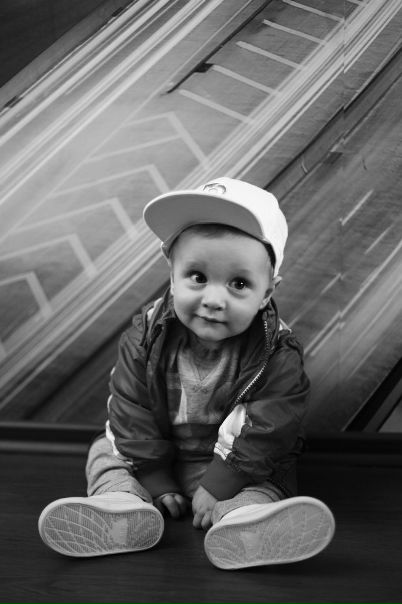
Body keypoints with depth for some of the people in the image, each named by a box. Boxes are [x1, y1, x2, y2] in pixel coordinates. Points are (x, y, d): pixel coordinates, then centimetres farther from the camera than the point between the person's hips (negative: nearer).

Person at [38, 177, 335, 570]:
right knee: (105, 450, -7)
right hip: (160, 455, 3)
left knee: (265, 485, -24)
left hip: (236, 465, -2)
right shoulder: (147, 335, -17)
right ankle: (124, 506, -33)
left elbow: (264, 430, -21)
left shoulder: (277, 356, -23)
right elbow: (131, 411, -12)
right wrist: (155, 481, -15)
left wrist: (217, 486, -23)